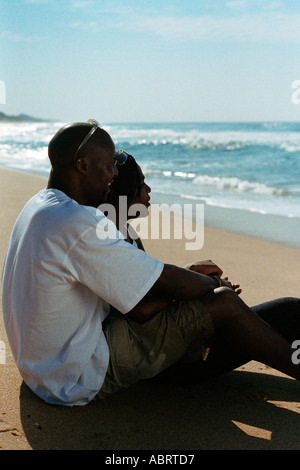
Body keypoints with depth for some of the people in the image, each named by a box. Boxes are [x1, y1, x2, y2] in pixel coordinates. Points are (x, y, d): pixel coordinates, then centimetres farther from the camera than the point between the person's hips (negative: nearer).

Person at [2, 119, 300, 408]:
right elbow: (165, 281, -19)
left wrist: (190, 275, 6)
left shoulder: (40, 206, 7)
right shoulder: (76, 223, -26)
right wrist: (216, 285, 1)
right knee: (224, 304, -9)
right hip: (79, 380, -10)